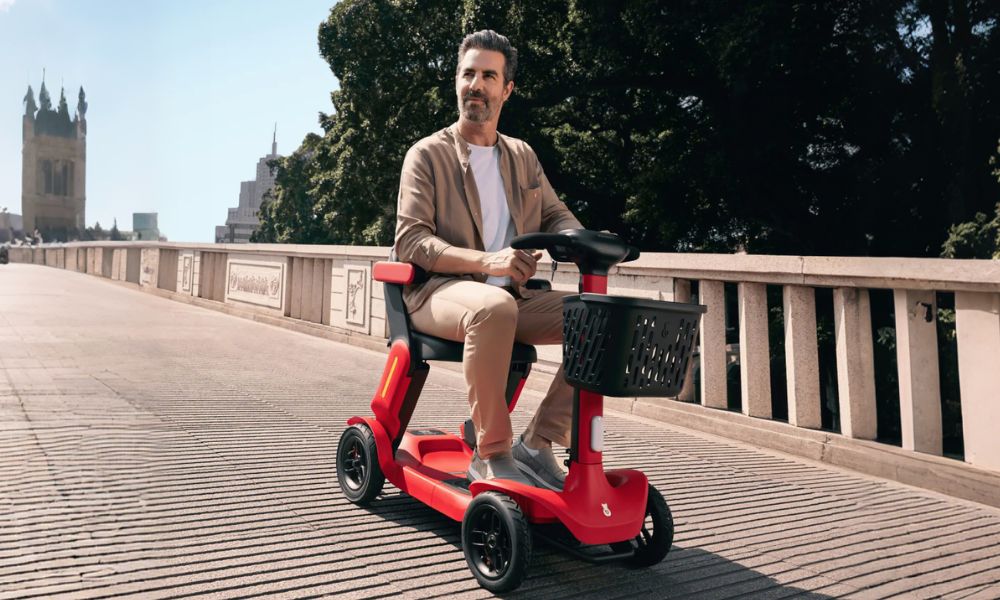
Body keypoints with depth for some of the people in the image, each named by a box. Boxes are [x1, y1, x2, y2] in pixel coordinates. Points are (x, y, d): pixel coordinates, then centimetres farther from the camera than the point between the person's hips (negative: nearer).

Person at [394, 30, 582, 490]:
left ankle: (538, 443, -10)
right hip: (439, 292, -5)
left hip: (513, 296, 5)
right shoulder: (429, 154, 2)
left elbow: (556, 215, 16)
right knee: (494, 307, -39)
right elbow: (409, 241, -9)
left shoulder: (522, 156, 19)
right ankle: (492, 454, -26)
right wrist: (485, 261, -26)